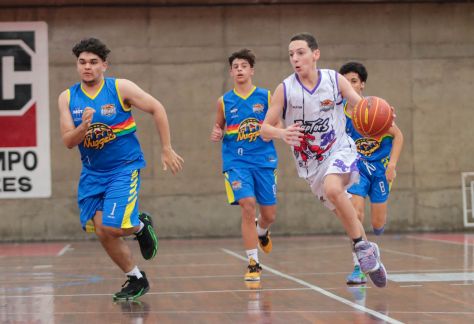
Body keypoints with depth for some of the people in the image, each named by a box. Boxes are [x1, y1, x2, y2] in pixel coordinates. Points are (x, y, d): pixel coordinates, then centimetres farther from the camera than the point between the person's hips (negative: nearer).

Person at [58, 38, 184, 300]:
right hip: (92, 171, 4)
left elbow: (157, 109, -5)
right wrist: (84, 127, -27)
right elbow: (68, 142, -5)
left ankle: (141, 226, 16)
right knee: (102, 231, -2)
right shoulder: (67, 98, -2)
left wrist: (167, 150, -5)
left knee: (111, 227, -19)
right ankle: (136, 279, 17)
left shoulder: (120, 88, -11)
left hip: (124, 167, -4)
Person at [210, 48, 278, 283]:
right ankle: (253, 263, -9)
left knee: (269, 215, 5)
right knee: (247, 206, -18)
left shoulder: (265, 97, 3)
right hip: (236, 161, -1)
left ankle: (261, 231, 44)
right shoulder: (224, 101, 5)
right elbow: (219, 127, 18)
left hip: (264, 160, 1)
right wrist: (217, 134, -5)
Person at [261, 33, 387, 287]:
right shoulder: (285, 89, -12)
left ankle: (362, 247, -19)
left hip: (339, 149, -2)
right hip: (311, 161, 2)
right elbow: (265, 129, -11)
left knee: (332, 189, -33)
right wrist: (282, 134, -34)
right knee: (342, 211, 11)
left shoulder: (335, 80, -11)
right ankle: (369, 256, 33)